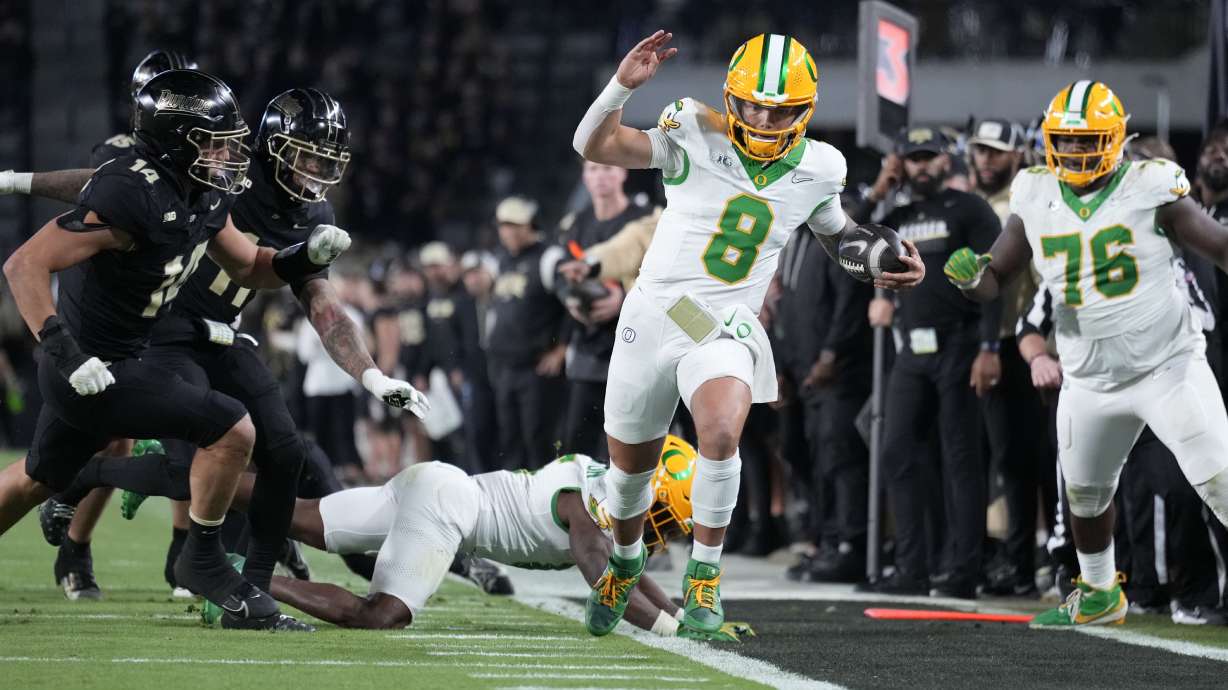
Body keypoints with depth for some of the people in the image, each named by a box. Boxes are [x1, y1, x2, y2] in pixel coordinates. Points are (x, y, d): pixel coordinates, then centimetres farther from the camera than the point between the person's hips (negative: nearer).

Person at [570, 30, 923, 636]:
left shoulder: (816, 170, -1)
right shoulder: (696, 138, -11)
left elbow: (835, 233, 20)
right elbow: (593, 146, -16)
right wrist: (622, 85, -31)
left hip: (724, 331, 0)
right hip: (652, 317, 0)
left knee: (722, 432, -31)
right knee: (630, 462, 15)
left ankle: (704, 570, -16)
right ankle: (625, 557, 46)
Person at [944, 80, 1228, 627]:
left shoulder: (1149, 189, -11)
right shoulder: (1035, 199, 0)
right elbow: (993, 282, 4)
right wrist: (969, 276, -19)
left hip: (1169, 367, -5)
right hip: (1090, 383, 5)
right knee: (1085, 491, 19)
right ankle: (1099, 594, 41)